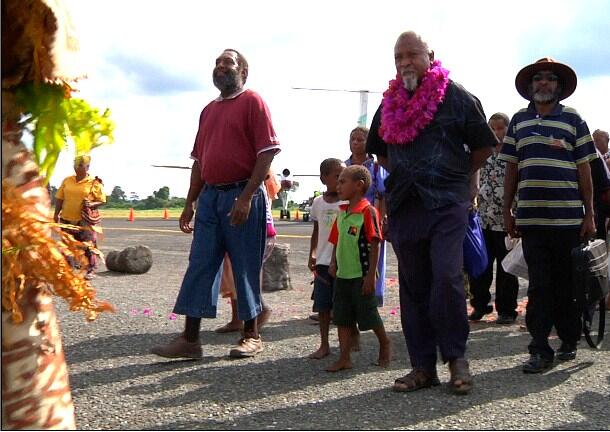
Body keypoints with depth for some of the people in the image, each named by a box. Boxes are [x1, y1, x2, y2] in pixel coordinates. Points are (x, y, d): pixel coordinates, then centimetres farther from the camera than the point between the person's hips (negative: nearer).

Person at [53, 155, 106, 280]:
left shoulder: (94, 183, -3)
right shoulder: (67, 180, 9)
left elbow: (102, 201, -2)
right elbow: (59, 198, 13)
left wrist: (91, 204, -21)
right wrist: (56, 214, 8)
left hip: (85, 221, -4)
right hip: (67, 219, 4)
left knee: (88, 246, -4)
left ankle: (91, 270, 5)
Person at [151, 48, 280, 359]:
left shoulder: (252, 102, -2)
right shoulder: (208, 110, 19)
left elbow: (267, 152, -11)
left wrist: (246, 197, -17)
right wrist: (190, 203, 15)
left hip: (241, 196, -6)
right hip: (209, 196, 7)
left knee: (246, 267, 0)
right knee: (199, 267, 3)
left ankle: (251, 336, 12)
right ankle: (190, 339, 6)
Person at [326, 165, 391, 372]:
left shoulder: (368, 211, -13)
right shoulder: (341, 212, 10)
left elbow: (374, 244, -15)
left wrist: (371, 274, -17)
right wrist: (334, 263, 6)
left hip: (361, 275, -7)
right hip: (342, 275, 7)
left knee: (368, 315, 5)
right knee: (342, 317, 7)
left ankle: (385, 344, 29)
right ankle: (344, 358, 13)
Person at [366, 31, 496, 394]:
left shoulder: (456, 96, 1)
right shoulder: (389, 104, 14)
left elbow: (483, 145, 6)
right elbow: (380, 150, 28)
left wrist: (459, 175, 10)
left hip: (447, 203, -5)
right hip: (403, 205, 5)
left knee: (447, 277, -17)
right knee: (413, 286, 5)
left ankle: (457, 356, 0)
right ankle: (423, 366, 11)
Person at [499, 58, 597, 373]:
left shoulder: (573, 120, 6)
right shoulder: (519, 121, 12)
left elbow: (584, 170, 4)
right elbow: (511, 169, 12)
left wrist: (589, 215, 0)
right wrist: (507, 211, 7)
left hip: (568, 217, -1)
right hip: (530, 217, 2)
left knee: (567, 284, 7)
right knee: (539, 285, 2)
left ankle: (569, 341, 22)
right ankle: (540, 350, 5)